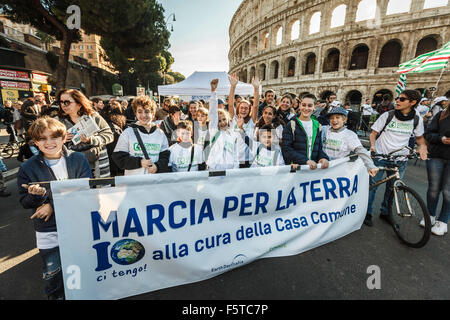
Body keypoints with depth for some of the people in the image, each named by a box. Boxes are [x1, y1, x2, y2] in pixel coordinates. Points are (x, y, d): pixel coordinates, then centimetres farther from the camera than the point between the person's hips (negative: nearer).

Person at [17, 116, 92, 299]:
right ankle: (55, 296, 38)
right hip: (48, 232, 0)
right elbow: (24, 203, 0)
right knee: (52, 275, 9)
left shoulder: (78, 159, -6)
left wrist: (54, 205, -18)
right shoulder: (28, 168, -3)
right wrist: (36, 195, -23)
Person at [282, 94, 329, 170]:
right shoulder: (291, 125, -1)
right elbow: (286, 149, -10)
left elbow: (319, 147, 17)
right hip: (295, 167, -5)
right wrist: (306, 160, -19)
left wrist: (324, 157, -5)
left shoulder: (317, 125, 15)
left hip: (314, 167, 5)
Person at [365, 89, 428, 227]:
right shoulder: (388, 115, -6)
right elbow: (373, 133, -2)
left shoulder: (417, 120, 3)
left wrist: (422, 146, -4)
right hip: (380, 156, -2)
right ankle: (367, 213, 13)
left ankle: (385, 212, 30)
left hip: (400, 160, 3)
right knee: (373, 184, -2)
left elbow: (419, 137, 17)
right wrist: (373, 145, -21)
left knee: (392, 188, 11)